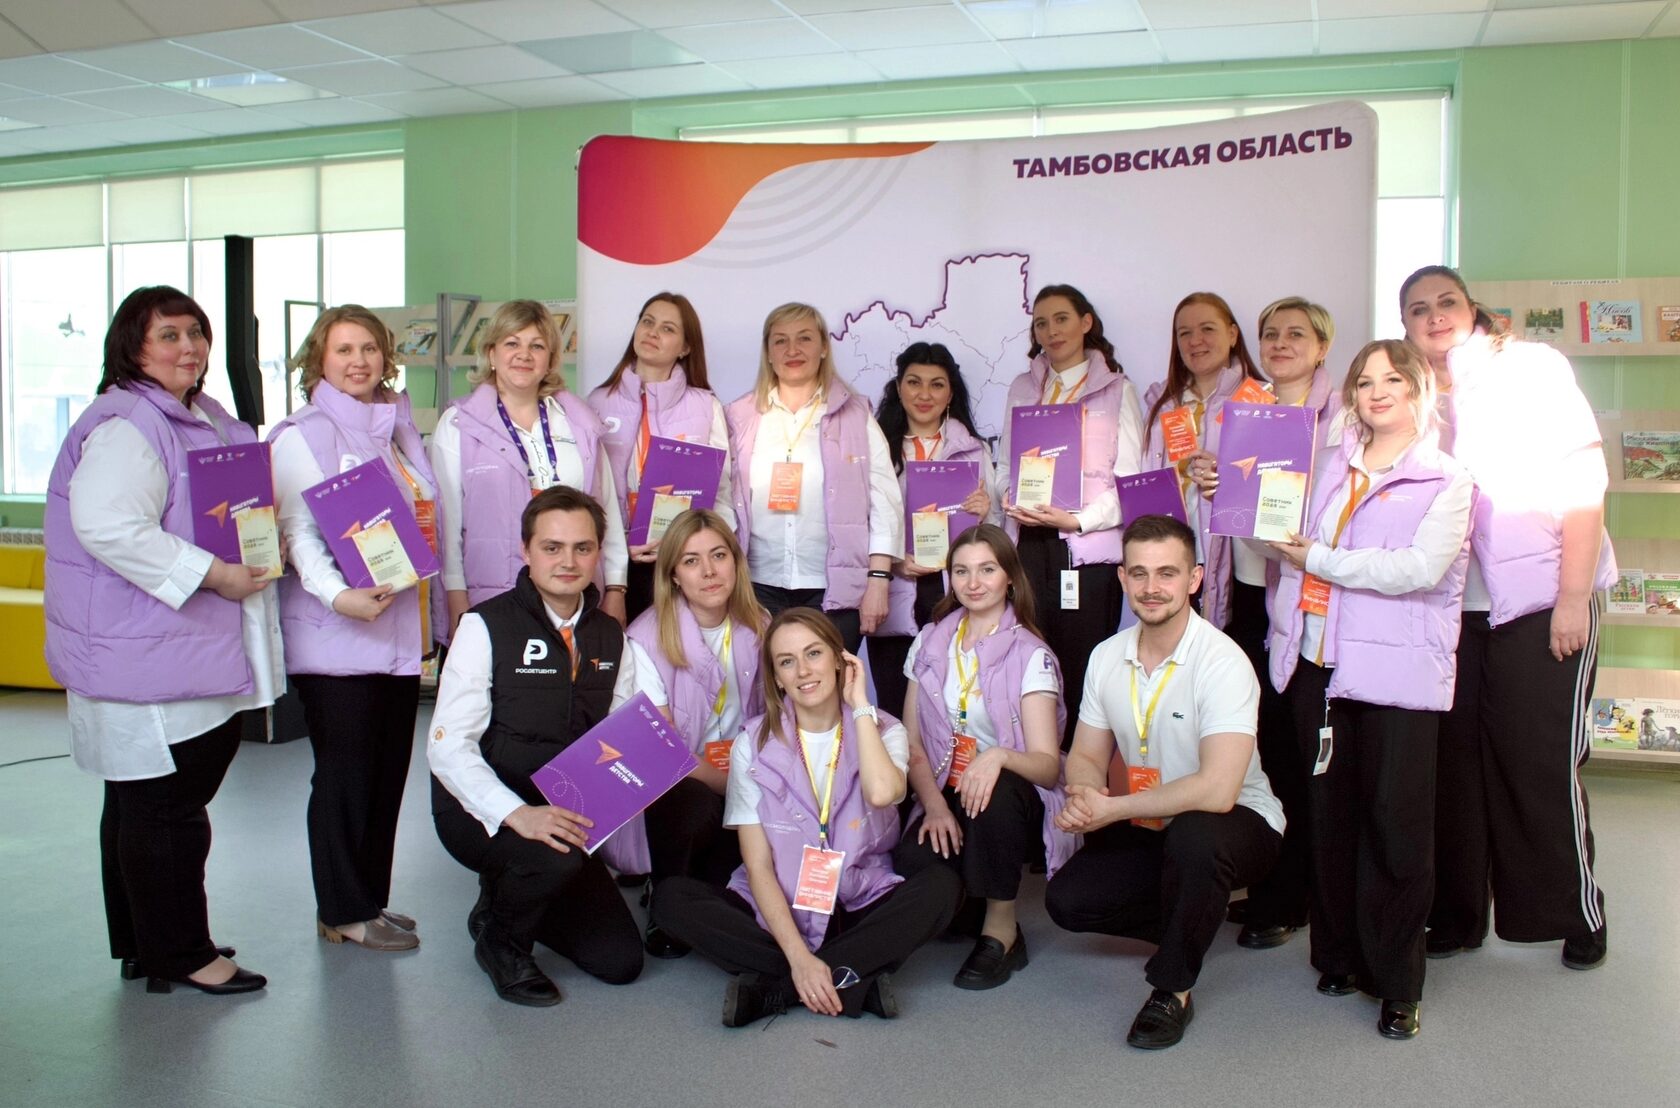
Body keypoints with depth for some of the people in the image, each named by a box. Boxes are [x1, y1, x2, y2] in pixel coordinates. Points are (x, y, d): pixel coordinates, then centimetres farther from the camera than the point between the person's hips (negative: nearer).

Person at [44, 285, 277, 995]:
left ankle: (142, 946, 31)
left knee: (143, 801, 19)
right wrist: (210, 574, -25)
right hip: (143, 657, -10)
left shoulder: (203, 421, 16)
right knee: (162, 805, -2)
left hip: (191, 655, 11)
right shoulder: (126, 426, -16)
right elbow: (108, 526, -28)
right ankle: (178, 956, 10)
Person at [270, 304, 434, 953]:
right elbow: (297, 530, -13)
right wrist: (340, 595, -28)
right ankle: (344, 912, 12)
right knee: (344, 772, 0)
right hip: (335, 632, -7)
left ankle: (369, 898, 23)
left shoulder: (397, 429, 15)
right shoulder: (301, 436, -5)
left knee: (389, 770, 11)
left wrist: (433, 608, 11)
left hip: (401, 627, 7)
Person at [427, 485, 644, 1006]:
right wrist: (518, 814, -33)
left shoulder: (610, 637, 4)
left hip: (564, 819, 6)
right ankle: (499, 939, -3)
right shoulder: (485, 626, -14)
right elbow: (448, 747, -19)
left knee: (621, 962, 0)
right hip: (481, 816, -5)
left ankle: (512, 897, 25)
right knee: (557, 856, -36)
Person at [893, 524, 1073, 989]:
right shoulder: (930, 642, 6)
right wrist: (934, 805, -14)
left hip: (1013, 803, -2)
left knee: (995, 792, -38)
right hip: (945, 799, 2)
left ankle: (1001, 928, -15)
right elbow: (912, 742, 4)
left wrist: (998, 756, -37)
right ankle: (964, 903, 5)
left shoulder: (1031, 655, -7)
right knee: (912, 860, -30)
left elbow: (1048, 766, -15)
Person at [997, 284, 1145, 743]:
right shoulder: (1022, 388, 17)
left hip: (1088, 547, -3)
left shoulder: (1117, 389, 5)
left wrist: (1078, 518, -16)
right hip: (1028, 545, 3)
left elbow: (1130, 479, -2)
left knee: (1084, 670, -3)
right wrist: (1011, 498, -5)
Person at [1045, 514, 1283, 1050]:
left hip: (1238, 823, -6)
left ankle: (1173, 990, -13)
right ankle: (1195, 927, 17)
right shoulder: (1107, 656, -3)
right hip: (1148, 827, 6)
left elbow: (1216, 791, -34)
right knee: (1065, 900, -9)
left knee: (1192, 834, -38)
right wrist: (1084, 797, -20)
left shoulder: (1222, 662, -24)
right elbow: (1085, 757, 5)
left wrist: (1112, 809, -26)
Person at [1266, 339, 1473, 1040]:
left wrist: (1320, 559, -12)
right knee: (1330, 816, 9)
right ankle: (1340, 956, 23)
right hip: (1320, 663, 4)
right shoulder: (1333, 467, 15)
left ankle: (1398, 982, 9)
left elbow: (1421, 568, -14)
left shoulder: (1446, 479, 0)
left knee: (1397, 822, -2)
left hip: (1396, 670, -4)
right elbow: (1293, 545, 23)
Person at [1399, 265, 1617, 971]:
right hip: (1455, 604, 4)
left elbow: (1584, 479, -8)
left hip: (1543, 600, -4)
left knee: (1544, 760, -2)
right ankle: (1456, 914, 17)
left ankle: (1579, 915, 16)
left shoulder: (1531, 367, -3)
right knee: (1457, 756, 5)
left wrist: (1573, 594, -14)